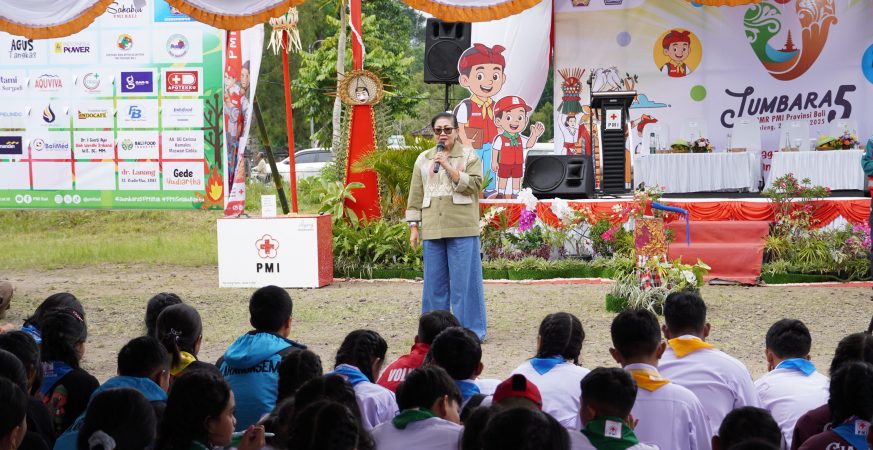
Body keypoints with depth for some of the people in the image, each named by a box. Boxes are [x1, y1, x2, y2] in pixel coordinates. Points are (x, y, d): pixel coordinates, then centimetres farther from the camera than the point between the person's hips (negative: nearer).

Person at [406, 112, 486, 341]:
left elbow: (473, 185, -9)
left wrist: (448, 166, -14)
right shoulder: (423, 159, 14)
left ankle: (469, 329, 4)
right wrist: (413, 226, 7)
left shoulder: (469, 156, 5)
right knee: (435, 281, 5)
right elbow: (416, 195, 13)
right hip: (432, 229, 3)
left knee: (464, 279, -3)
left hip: (462, 229, -3)